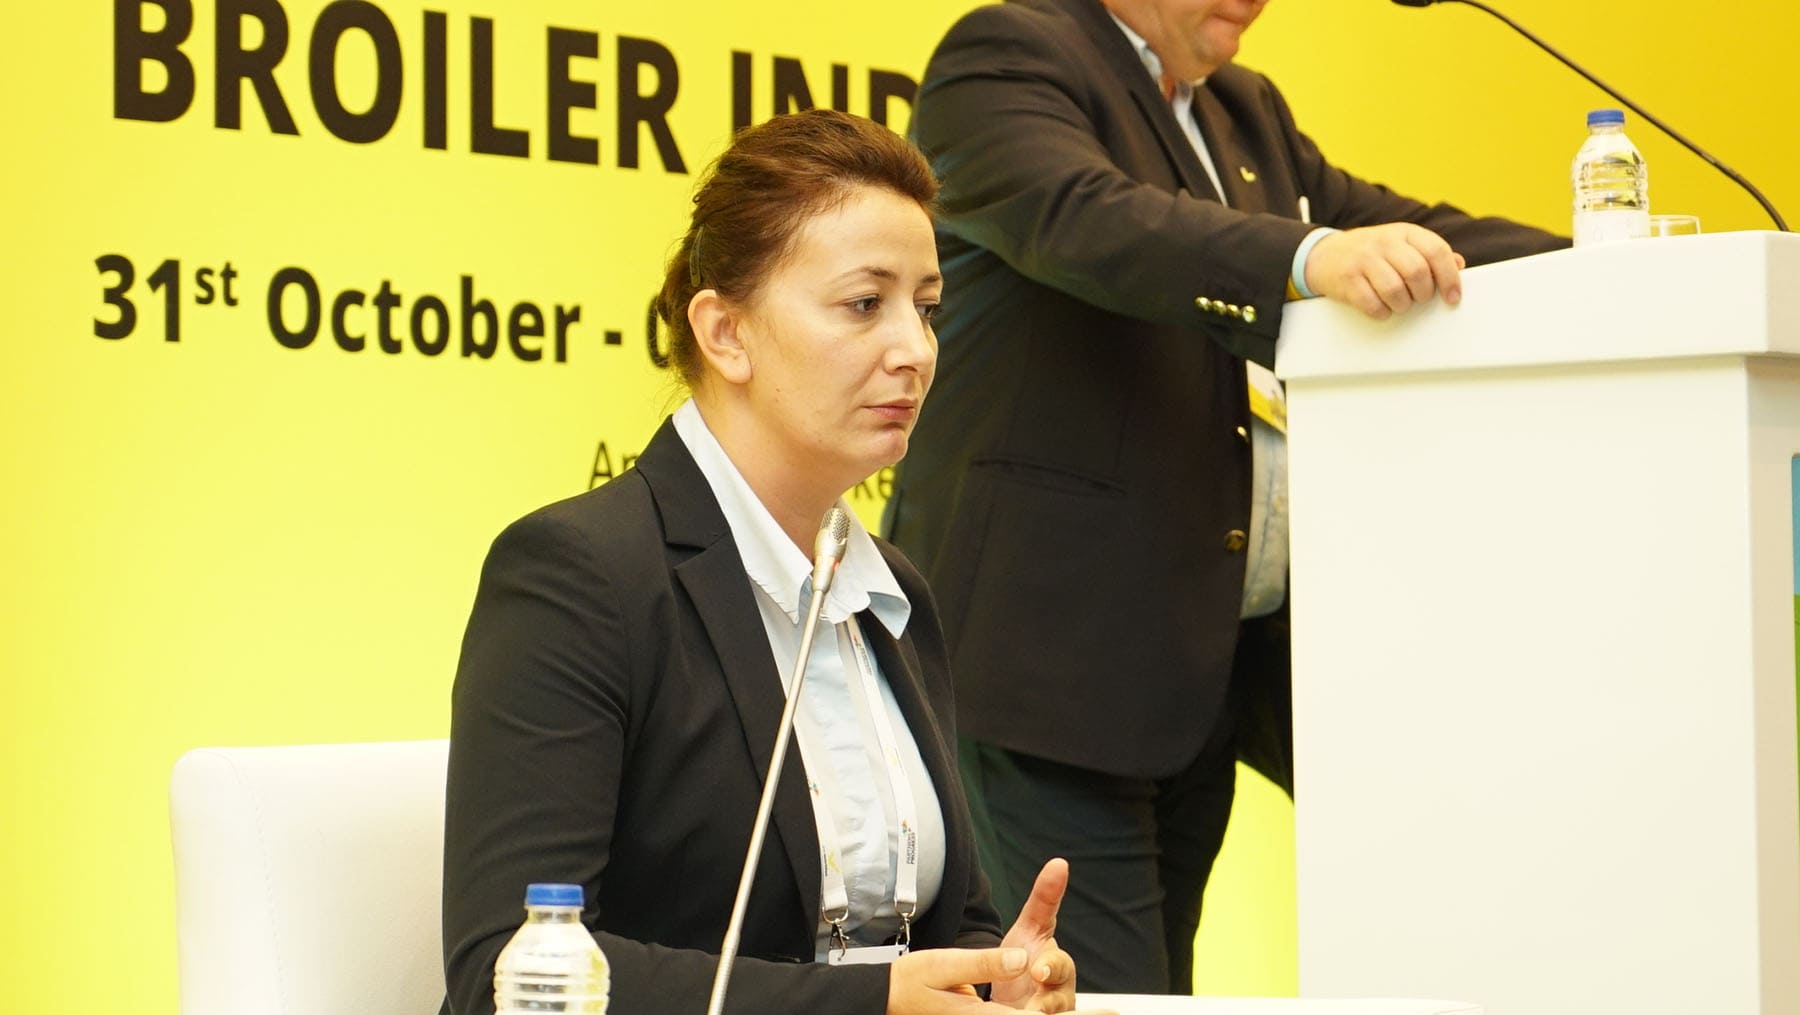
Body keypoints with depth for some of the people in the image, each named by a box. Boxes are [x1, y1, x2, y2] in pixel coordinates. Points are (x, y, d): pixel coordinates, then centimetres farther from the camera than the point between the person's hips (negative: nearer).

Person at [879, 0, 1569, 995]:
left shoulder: (1246, 111, 21)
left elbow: (1395, 224, 19)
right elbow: (1083, 219, -24)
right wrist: (1316, 258, -40)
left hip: (1209, 664, 9)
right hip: (1058, 645, -8)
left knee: (1158, 981, 10)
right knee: (1096, 989, -10)